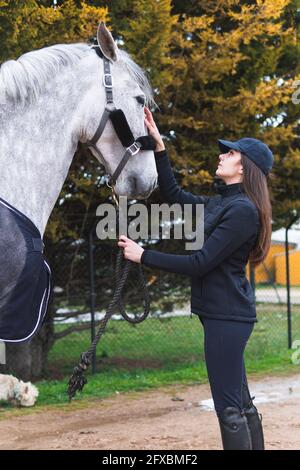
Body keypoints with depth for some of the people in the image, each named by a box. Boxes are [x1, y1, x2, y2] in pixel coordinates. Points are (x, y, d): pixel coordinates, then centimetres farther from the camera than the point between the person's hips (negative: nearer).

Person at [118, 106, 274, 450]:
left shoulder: (242, 210, -17)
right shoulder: (217, 203, 11)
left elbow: (199, 263, -19)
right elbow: (172, 195, 20)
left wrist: (143, 256, -12)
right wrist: (158, 145, 11)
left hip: (227, 316, -10)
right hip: (223, 314, 10)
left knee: (229, 408, -8)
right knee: (241, 403, 14)